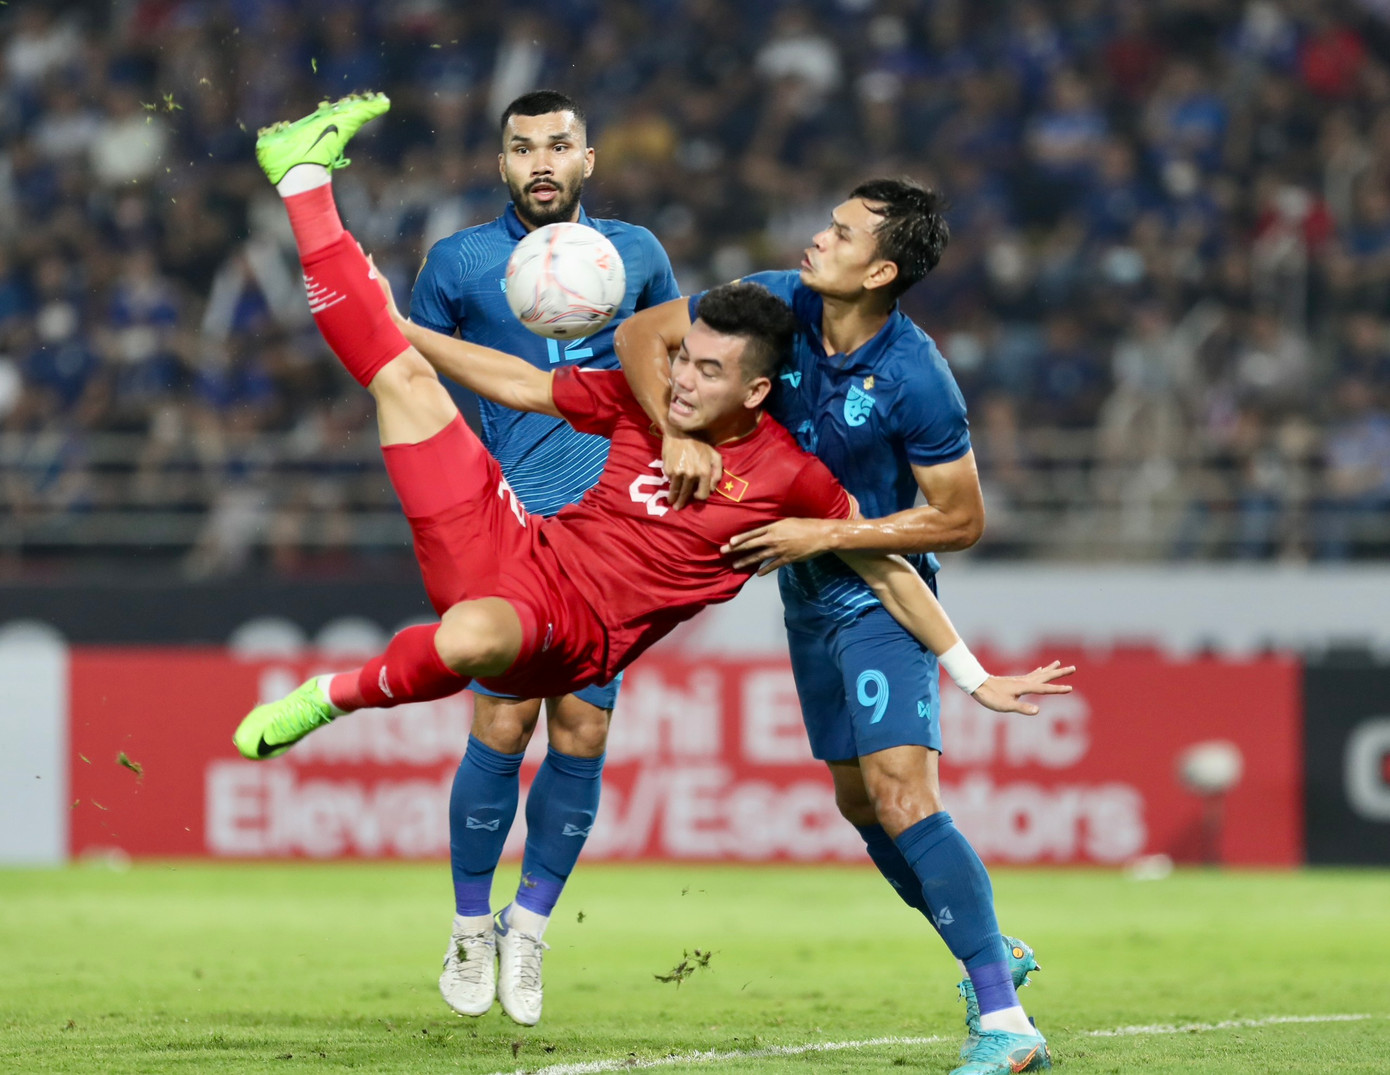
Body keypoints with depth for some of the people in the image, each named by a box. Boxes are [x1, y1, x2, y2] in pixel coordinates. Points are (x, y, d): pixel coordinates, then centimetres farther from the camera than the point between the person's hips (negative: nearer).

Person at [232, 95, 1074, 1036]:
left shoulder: (787, 475, -7)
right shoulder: (641, 400, 4)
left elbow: (886, 570, 3)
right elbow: (521, 385, 16)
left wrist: (976, 679, 4)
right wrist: (387, 319, 18)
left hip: (573, 633, -4)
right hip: (509, 549, 5)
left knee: (471, 636, -44)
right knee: (404, 374, -1)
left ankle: (338, 697, -14)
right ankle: (306, 176, 15)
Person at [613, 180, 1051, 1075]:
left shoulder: (915, 379, -25)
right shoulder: (781, 305, -10)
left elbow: (961, 520, -17)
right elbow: (642, 335, -5)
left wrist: (824, 534, -21)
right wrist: (678, 433, -21)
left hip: (883, 593, -7)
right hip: (809, 596, 7)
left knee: (902, 798, -21)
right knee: (861, 802, 15)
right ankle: (994, 956, 34)